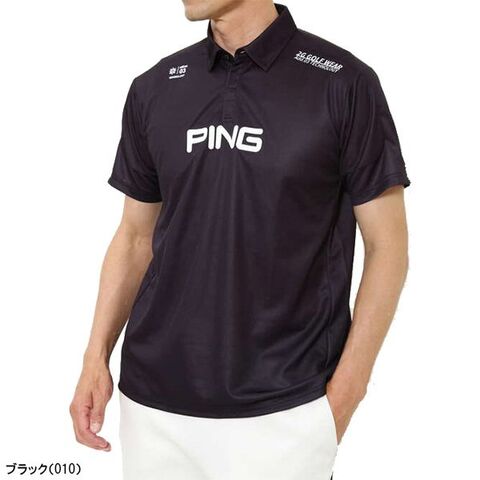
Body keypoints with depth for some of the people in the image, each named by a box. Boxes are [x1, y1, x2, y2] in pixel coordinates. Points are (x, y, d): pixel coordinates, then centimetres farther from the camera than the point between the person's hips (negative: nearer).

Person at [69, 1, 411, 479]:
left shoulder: (342, 83, -8)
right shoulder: (153, 89, 4)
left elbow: (387, 245, -5)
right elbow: (136, 236, 11)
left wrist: (344, 394, -9)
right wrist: (96, 356, 3)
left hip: (283, 408, -3)